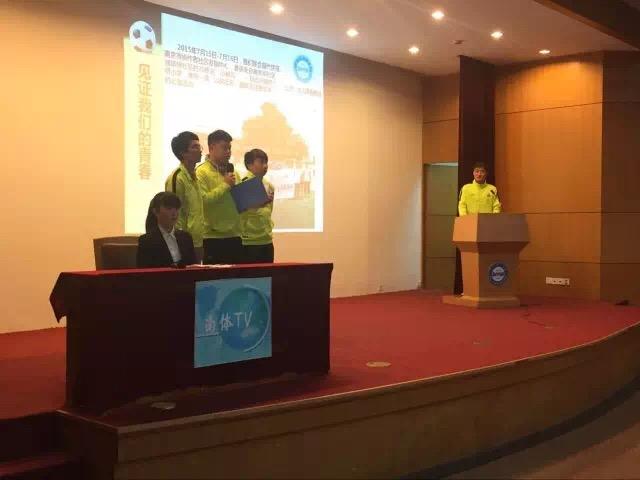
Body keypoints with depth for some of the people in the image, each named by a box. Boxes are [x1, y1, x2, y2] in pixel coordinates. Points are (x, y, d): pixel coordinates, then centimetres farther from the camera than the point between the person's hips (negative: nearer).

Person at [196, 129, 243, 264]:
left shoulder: (233, 172, 14)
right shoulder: (201, 172, -7)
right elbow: (203, 200, -21)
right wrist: (225, 185, -14)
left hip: (235, 236, 7)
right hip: (213, 238, -6)